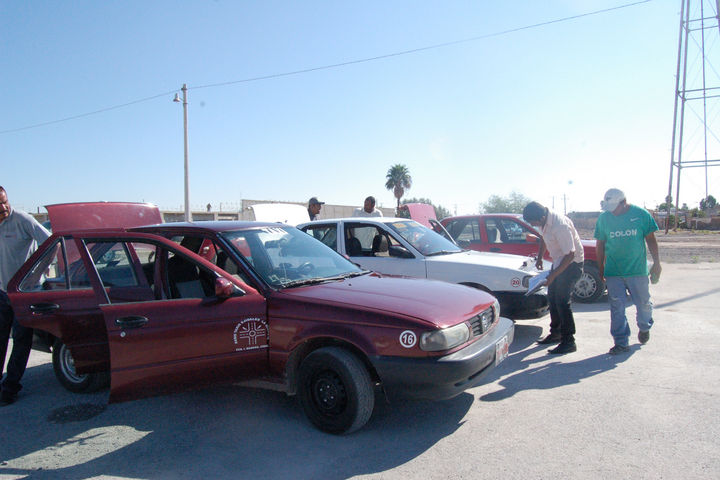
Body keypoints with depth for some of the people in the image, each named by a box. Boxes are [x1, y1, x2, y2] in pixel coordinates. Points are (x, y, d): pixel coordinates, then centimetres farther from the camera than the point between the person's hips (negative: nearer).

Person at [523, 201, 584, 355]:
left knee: (562, 301, -11)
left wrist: (553, 275, -27)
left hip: (572, 262, -9)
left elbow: (570, 254, -29)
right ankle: (556, 333, 28)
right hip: (559, 260, 9)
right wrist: (540, 257, 11)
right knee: (552, 297, 14)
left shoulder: (560, 226, -32)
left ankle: (568, 341, -4)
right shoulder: (544, 221, -5)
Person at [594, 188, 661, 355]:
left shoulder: (641, 214, -2)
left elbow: (650, 239, 4)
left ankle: (644, 327, 43)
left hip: (638, 270, 0)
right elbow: (600, 245, 7)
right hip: (613, 272, 1)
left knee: (643, 303, 12)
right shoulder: (603, 218, 1)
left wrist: (656, 263, -1)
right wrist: (601, 270, 7)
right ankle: (621, 342, 9)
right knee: (617, 307, 0)